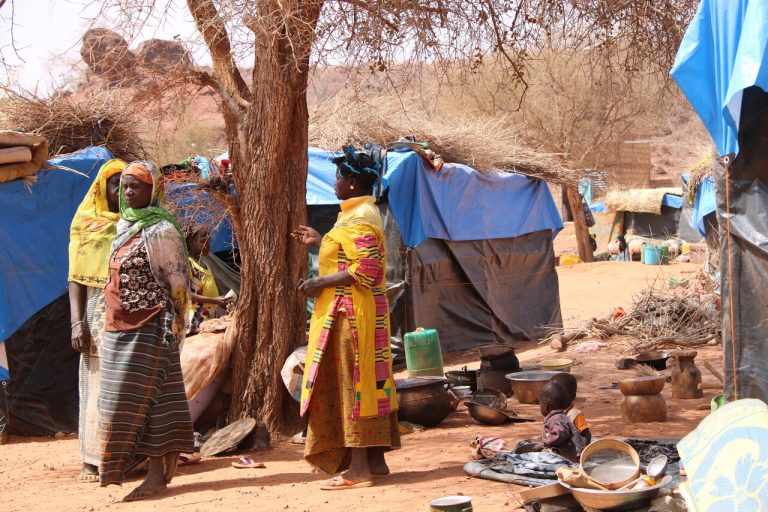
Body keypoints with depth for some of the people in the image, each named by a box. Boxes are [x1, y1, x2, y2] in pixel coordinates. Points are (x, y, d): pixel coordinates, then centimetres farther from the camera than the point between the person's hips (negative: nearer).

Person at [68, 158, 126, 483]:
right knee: (98, 383, -4)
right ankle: (92, 459, -2)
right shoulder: (85, 222, 6)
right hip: (100, 309, -2)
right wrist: (77, 322, -9)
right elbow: (76, 277, 1)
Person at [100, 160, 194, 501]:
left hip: (148, 329, -7)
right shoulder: (123, 227, 14)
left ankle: (157, 473, 0)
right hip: (119, 329, 7)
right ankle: (161, 469, 16)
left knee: (139, 397, -7)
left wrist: (174, 329, -15)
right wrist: (108, 324, 18)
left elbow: (177, 283, -11)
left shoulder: (160, 230, -9)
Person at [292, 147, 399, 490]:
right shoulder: (361, 213, 16)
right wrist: (320, 241, 24)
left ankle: (358, 469, -4)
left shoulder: (360, 220, -17)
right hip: (357, 314, 11)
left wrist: (321, 282, -18)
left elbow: (365, 270, -25)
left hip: (351, 314, -11)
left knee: (353, 384, -7)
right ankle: (375, 459, 17)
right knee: (368, 384, 12)